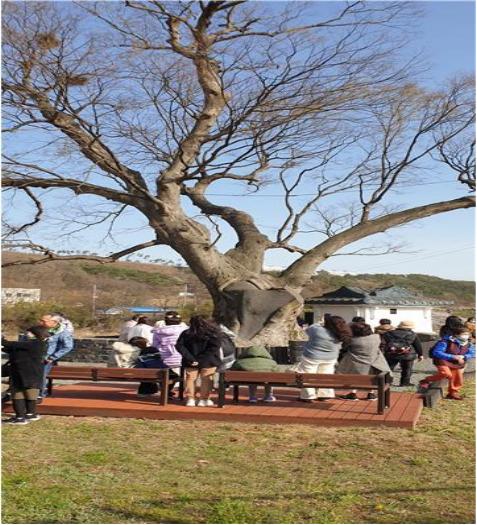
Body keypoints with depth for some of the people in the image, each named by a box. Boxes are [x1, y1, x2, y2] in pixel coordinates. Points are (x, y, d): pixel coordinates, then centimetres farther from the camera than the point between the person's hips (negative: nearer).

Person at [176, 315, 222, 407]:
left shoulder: (186, 333, 2)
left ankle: (190, 399, 13)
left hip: (191, 362, 2)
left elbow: (179, 346, -4)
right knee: (206, 379, 8)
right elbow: (214, 347, -11)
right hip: (208, 362, -2)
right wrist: (201, 358, -11)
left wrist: (191, 359, -9)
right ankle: (204, 399, 10)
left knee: (190, 379, 12)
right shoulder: (214, 332, -4)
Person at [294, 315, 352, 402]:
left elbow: (308, 330, -2)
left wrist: (319, 324, 9)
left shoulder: (317, 330, -24)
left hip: (312, 357, -4)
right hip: (330, 359, 4)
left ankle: (308, 396, 8)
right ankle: (325, 395, 22)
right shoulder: (340, 335, -12)